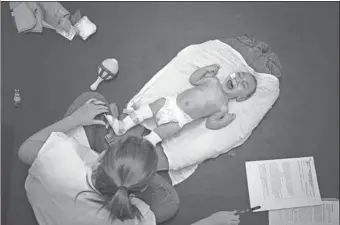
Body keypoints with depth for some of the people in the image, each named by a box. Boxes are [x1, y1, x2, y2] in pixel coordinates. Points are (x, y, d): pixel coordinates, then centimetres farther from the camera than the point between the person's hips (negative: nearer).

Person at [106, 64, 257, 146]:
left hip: (180, 119, -4)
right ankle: (122, 126, 4)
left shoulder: (223, 108, -4)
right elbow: (192, 79, 16)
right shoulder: (213, 81, 7)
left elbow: (209, 124, -3)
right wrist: (208, 69, 10)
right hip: (172, 102, 5)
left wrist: (224, 121, -17)